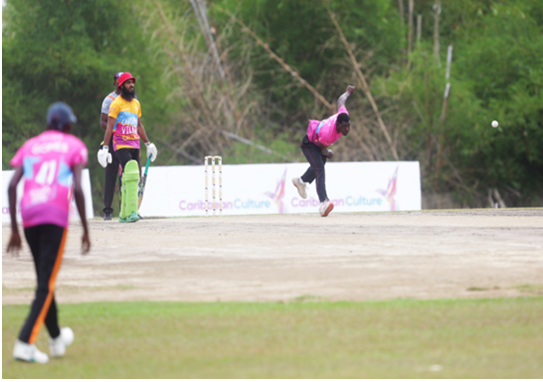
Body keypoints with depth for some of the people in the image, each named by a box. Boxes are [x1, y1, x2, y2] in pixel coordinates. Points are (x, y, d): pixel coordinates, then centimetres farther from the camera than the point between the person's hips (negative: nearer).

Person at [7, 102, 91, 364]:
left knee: (45, 280, 17)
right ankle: (25, 343, -19)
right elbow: (77, 189, -4)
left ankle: (56, 339, 31)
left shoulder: (30, 146, 18)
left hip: (28, 216, 5)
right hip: (55, 216, -5)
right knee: (46, 283, -6)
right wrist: (85, 230, 1)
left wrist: (14, 229, 8)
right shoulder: (74, 146, 8)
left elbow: (12, 186, 6)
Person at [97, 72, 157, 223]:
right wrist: (105, 148, -15)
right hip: (121, 145, -7)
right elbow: (109, 127, -9)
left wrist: (148, 143, 27)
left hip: (135, 145, 7)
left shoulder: (136, 103, 16)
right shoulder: (116, 104, -6)